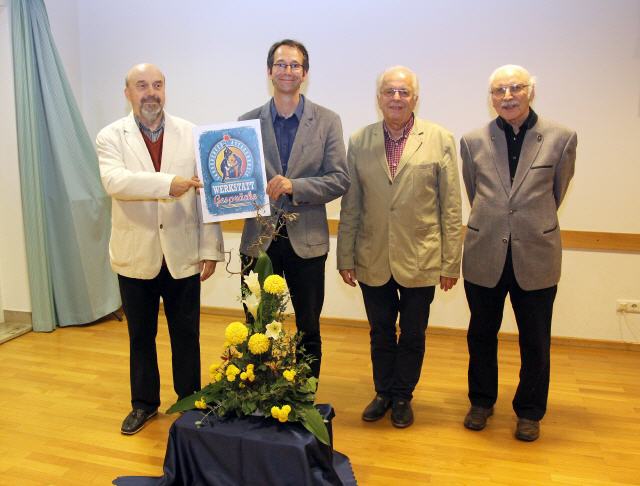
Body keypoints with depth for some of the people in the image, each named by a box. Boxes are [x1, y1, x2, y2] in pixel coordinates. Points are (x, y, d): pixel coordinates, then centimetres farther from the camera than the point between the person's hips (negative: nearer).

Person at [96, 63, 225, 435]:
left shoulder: (191, 134, 1)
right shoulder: (111, 136, 0)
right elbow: (114, 181, -20)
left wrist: (210, 248, -5)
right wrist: (167, 183, -32)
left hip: (183, 254, 0)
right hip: (136, 255, 1)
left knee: (187, 334, 10)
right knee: (141, 335, 16)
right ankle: (145, 403, 35)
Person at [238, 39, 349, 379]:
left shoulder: (327, 121, 0)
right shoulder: (248, 122, 5)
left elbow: (340, 179, -6)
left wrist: (294, 186, -19)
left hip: (306, 240, -1)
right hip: (259, 239, 1)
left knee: (309, 332, 12)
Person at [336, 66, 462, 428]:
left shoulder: (440, 140, -3)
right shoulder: (359, 142, 3)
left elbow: (451, 207, -3)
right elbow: (350, 206, 4)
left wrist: (451, 262, -5)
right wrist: (346, 257, 2)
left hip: (420, 260, -1)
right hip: (373, 260, 2)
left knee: (412, 336, 14)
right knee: (380, 334, 17)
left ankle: (403, 397, 36)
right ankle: (383, 393, 38)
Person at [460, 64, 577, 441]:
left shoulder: (562, 138, -4)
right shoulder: (473, 141, -1)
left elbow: (556, 193, 9)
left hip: (536, 256, -1)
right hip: (485, 255, 1)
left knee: (535, 341, 12)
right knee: (482, 334, 15)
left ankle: (530, 411, 34)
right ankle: (482, 402, 37)